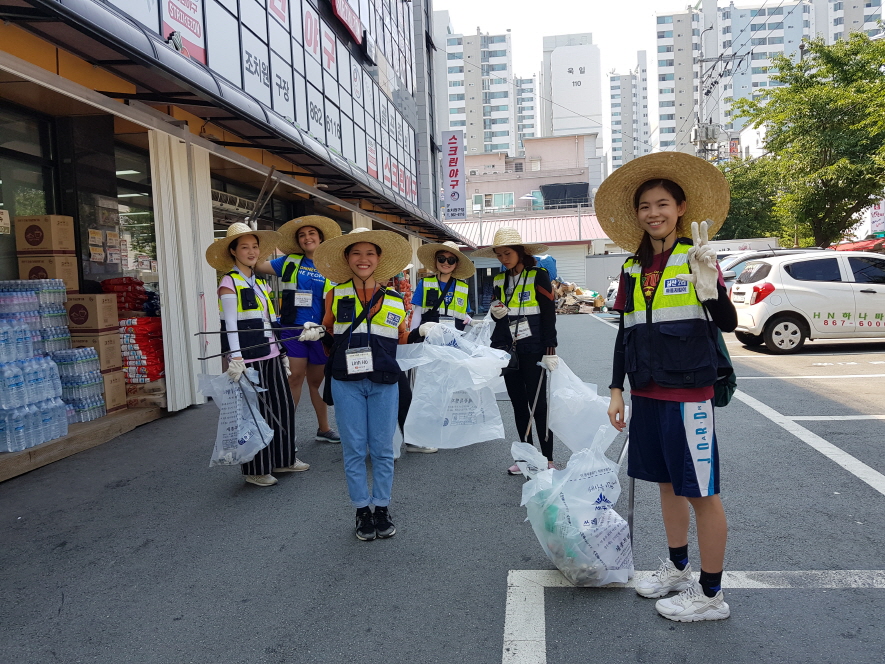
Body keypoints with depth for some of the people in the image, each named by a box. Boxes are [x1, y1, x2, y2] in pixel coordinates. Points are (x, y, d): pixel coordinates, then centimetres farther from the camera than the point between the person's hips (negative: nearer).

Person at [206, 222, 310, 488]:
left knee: (283, 407, 10)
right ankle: (256, 470, 12)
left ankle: (284, 459, 24)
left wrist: (282, 353, 21)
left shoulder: (259, 283, 17)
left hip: (271, 356, 8)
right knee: (255, 413, -1)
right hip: (249, 359, -7)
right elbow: (231, 326, -12)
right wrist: (235, 359, -19)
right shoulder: (229, 283, -5)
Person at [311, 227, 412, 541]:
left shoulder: (394, 300, 6)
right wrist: (317, 335, 2)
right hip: (346, 383, 0)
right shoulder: (336, 295, 5)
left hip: (384, 383, 1)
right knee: (354, 449, 5)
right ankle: (362, 511, 19)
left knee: (382, 449, 7)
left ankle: (382, 508, 22)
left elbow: (403, 340, 14)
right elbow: (328, 333, 17)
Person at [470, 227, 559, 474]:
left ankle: (548, 458, 7)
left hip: (533, 349, -5)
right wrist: (495, 312, -5)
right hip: (508, 349, 6)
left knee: (537, 403, -2)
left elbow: (549, 314, -7)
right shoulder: (499, 280, 11)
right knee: (518, 403, 10)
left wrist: (550, 351, -12)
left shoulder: (538, 275, -5)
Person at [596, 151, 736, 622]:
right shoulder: (633, 268, 9)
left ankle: (711, 595, 18)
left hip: (688, 392, -6)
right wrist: (617, 389, 10)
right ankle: (677, 569, 36)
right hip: (647, 392, 6)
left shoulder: (696, 258, -6)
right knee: (667, 483, 18)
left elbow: (728, 323, -7)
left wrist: (709, 284, -25)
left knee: (700, 492, 3)